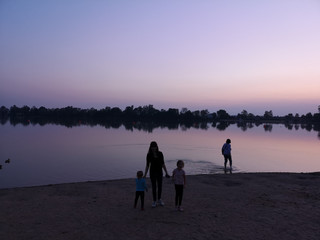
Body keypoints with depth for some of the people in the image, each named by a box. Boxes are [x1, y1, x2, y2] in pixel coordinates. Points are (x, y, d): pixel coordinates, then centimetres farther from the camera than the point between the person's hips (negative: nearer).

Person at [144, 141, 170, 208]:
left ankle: (159, 200, 31)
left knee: (160, 186, 10)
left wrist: (166, 172, 3)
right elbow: (147, 165, -3)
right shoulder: (149, 155, -7)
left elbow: (163, 163, 3)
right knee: (154, 187, 2)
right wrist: (145, 175, -7)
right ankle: (154, 201, 17)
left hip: (159, 172, 2)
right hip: (153, 172, -2)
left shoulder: (160, 153, -3)